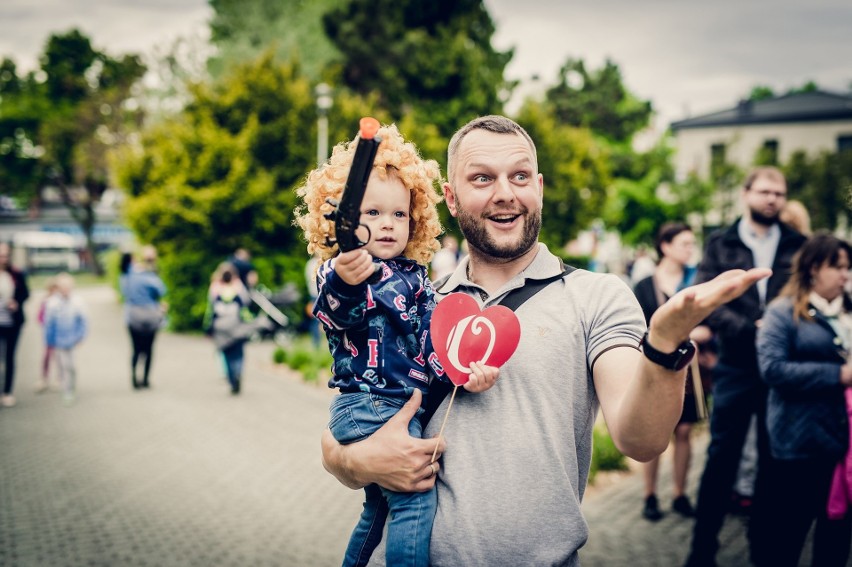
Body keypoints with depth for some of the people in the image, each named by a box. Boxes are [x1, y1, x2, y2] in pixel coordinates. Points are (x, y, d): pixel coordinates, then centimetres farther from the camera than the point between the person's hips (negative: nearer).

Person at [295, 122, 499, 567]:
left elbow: (433, 344, 7)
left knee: (380, 505, 20)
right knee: (415, 497, -18)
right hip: (366, 406, -8)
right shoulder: (338, 271, -9)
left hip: (407, 408, 8)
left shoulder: (416, 278, 12)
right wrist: (345, 285, -54)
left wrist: (462, 371, -13)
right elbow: (338, 315, -32)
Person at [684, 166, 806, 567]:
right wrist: (749, 329, -16)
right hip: (736, 367, -1)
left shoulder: (798, 245, 7)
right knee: (722, 457, 3)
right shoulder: (721, 244, 4)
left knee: (773, 459, 10)